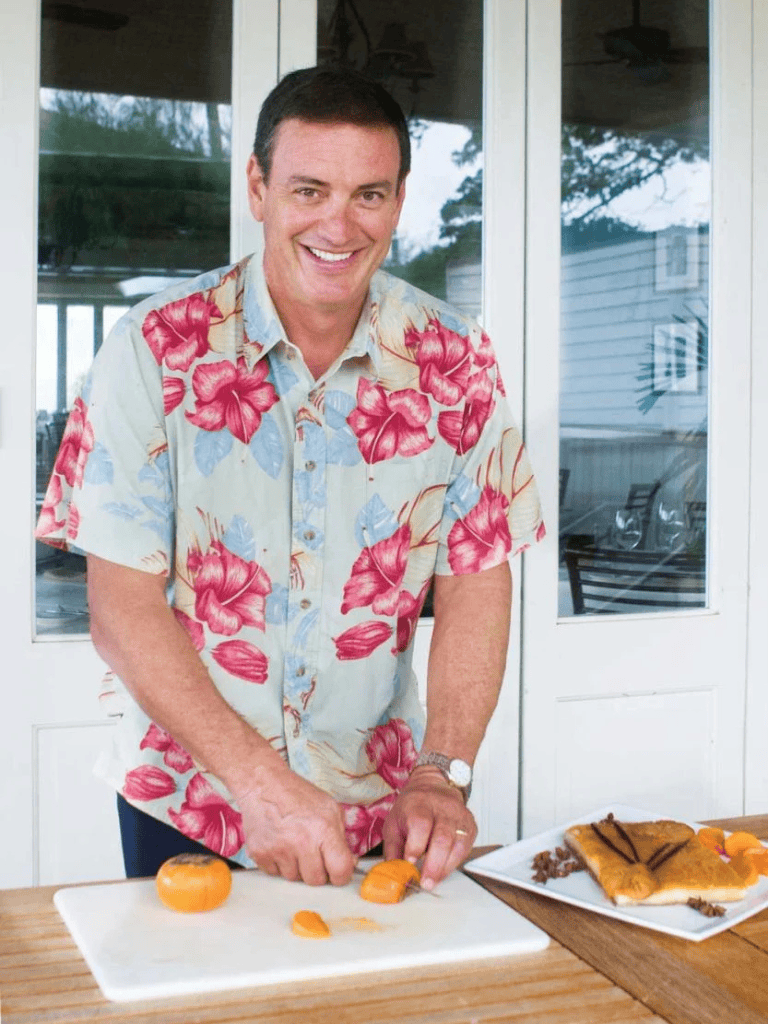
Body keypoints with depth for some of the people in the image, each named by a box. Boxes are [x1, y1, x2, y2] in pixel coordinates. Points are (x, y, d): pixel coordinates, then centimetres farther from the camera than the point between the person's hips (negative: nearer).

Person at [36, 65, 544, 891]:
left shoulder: (451, 359, -6)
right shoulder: (156, 349, -13)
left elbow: (477, 576, -4)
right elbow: (122, 607, -14)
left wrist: (442, 774, -16)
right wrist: (261, 784, -22)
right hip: (183, 802, -1)